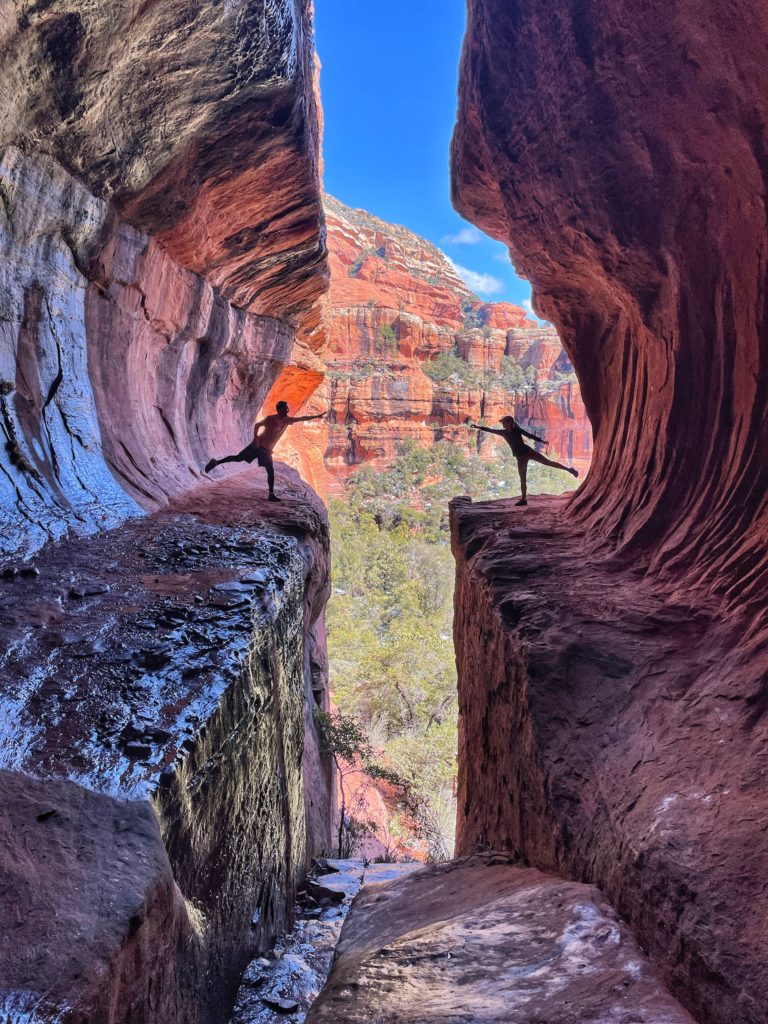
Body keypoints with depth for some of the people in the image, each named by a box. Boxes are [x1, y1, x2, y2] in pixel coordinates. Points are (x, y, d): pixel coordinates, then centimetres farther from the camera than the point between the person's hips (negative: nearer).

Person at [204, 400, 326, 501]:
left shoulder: (287, 420, 5)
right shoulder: (271, 418, -14)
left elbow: (301, 418, 13)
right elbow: (257, 425, -12)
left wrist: (317, 416, 14)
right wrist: (255, 440, -22)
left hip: (267, 450, 6)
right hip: (258, 445, -6)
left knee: (271, 471, -1)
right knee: (238, 458, -5)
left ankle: (271, 494, 1)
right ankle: (216, 462, 8)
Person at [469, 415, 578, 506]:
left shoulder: (517, 430, -8)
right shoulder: (504, 433, 1)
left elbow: (529, 435, -2)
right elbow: (491, 430, 7)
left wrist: (541, 441, -4)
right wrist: (478, 427, 6)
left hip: (528, 451, -3)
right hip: (520, 457, 3)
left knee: (548, 462, -7)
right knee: (522, 479, 4)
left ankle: (569, 469, 3)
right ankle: (523, 499, 9)